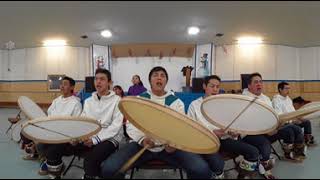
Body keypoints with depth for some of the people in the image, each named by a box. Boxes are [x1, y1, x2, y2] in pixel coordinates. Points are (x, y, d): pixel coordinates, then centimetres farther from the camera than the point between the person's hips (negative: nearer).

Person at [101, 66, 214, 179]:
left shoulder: (176, 102, 9)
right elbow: (131, 125, 2)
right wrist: (142, 139, -18)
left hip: (169, 145, 0)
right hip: (142, 144, 0)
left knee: (202, 170, -22)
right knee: (109, 168, -23)